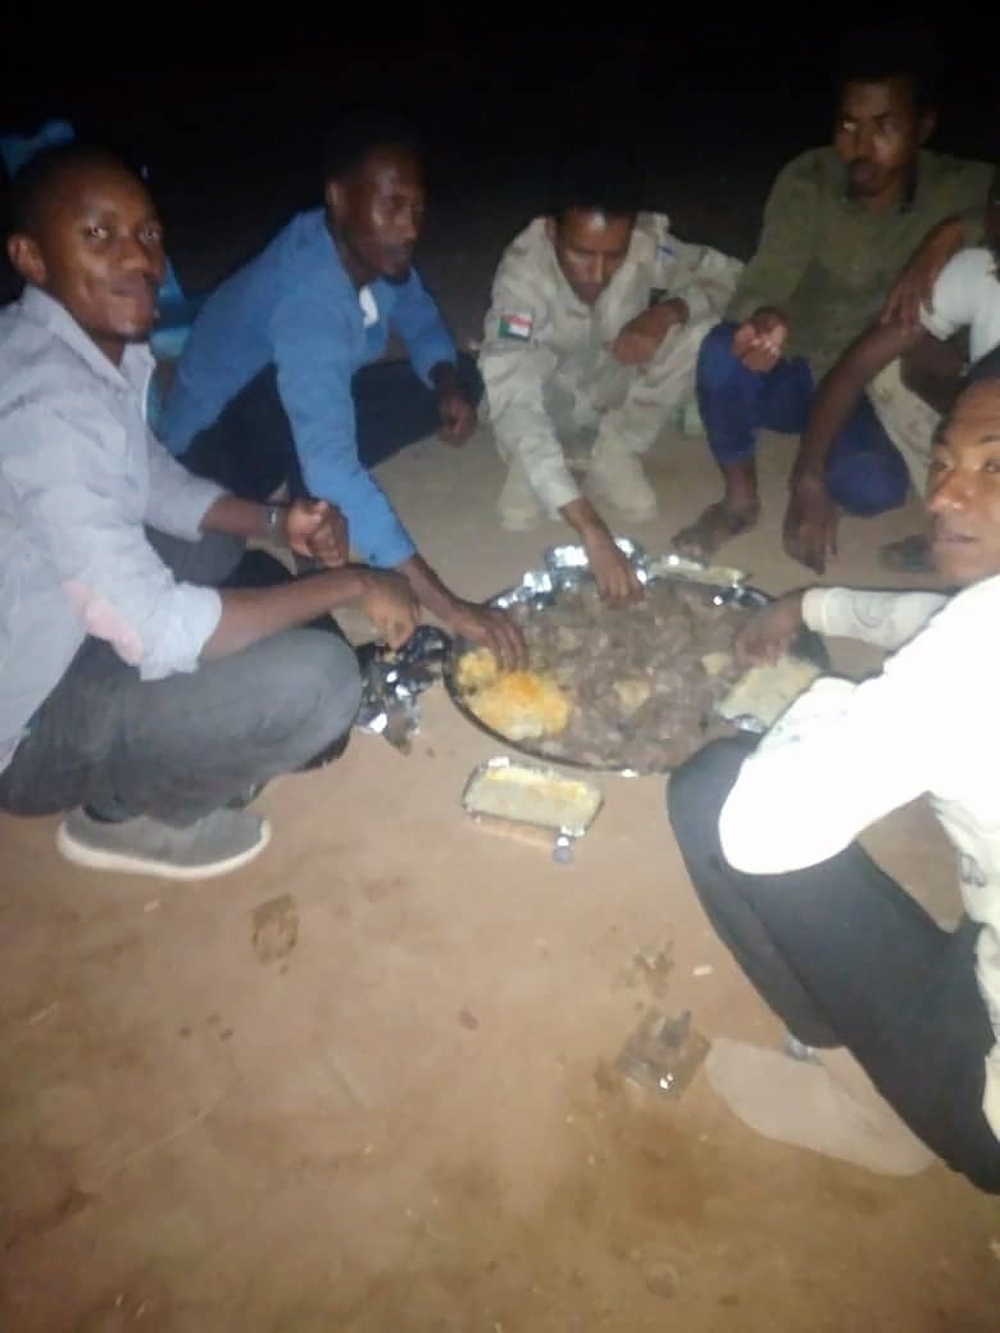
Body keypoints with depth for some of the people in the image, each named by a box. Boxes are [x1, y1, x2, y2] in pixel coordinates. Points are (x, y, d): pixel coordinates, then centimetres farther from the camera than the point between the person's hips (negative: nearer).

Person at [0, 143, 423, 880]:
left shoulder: (107, 345, -3)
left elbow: (157, 483, 12)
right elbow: (158, 633, -32)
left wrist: (278, 522, -5)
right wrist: (348, 584, -22)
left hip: (71, 629, 9)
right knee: (318, 680, -23)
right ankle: (124, 813, 2)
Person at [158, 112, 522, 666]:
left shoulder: (371, 246, -12)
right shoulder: (306, 296, -36)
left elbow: (421, 322, 7)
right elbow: (331, 466, -47)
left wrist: (449, 384, -18)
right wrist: (446, 604, -53)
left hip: (301, 414, 8)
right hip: (216, 445, -8)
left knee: (460, 378, -2)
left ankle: (314, 498, 2)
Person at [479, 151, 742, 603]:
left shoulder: (646, 241, -25)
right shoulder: (522, 272, -35)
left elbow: (729, 275, -12)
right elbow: (515, 404, -46)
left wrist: (668, 311, -36)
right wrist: (591, 527, -55)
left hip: (614, 391, 4)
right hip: (548, 400, -3)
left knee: (701, 331, -23)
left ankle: (615, 456, -5)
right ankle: (527, 468, -5)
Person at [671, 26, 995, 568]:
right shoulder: (807, 179, -12)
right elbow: (769, 273, -24)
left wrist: (954, 234, -36)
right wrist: (764, 319, -48)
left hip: (880, 395, 0)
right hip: (796, 372, 0)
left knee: (873, 486, -33)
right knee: (724, 349, -33)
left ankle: (817, 478, 8)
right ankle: (739, 498, -8)